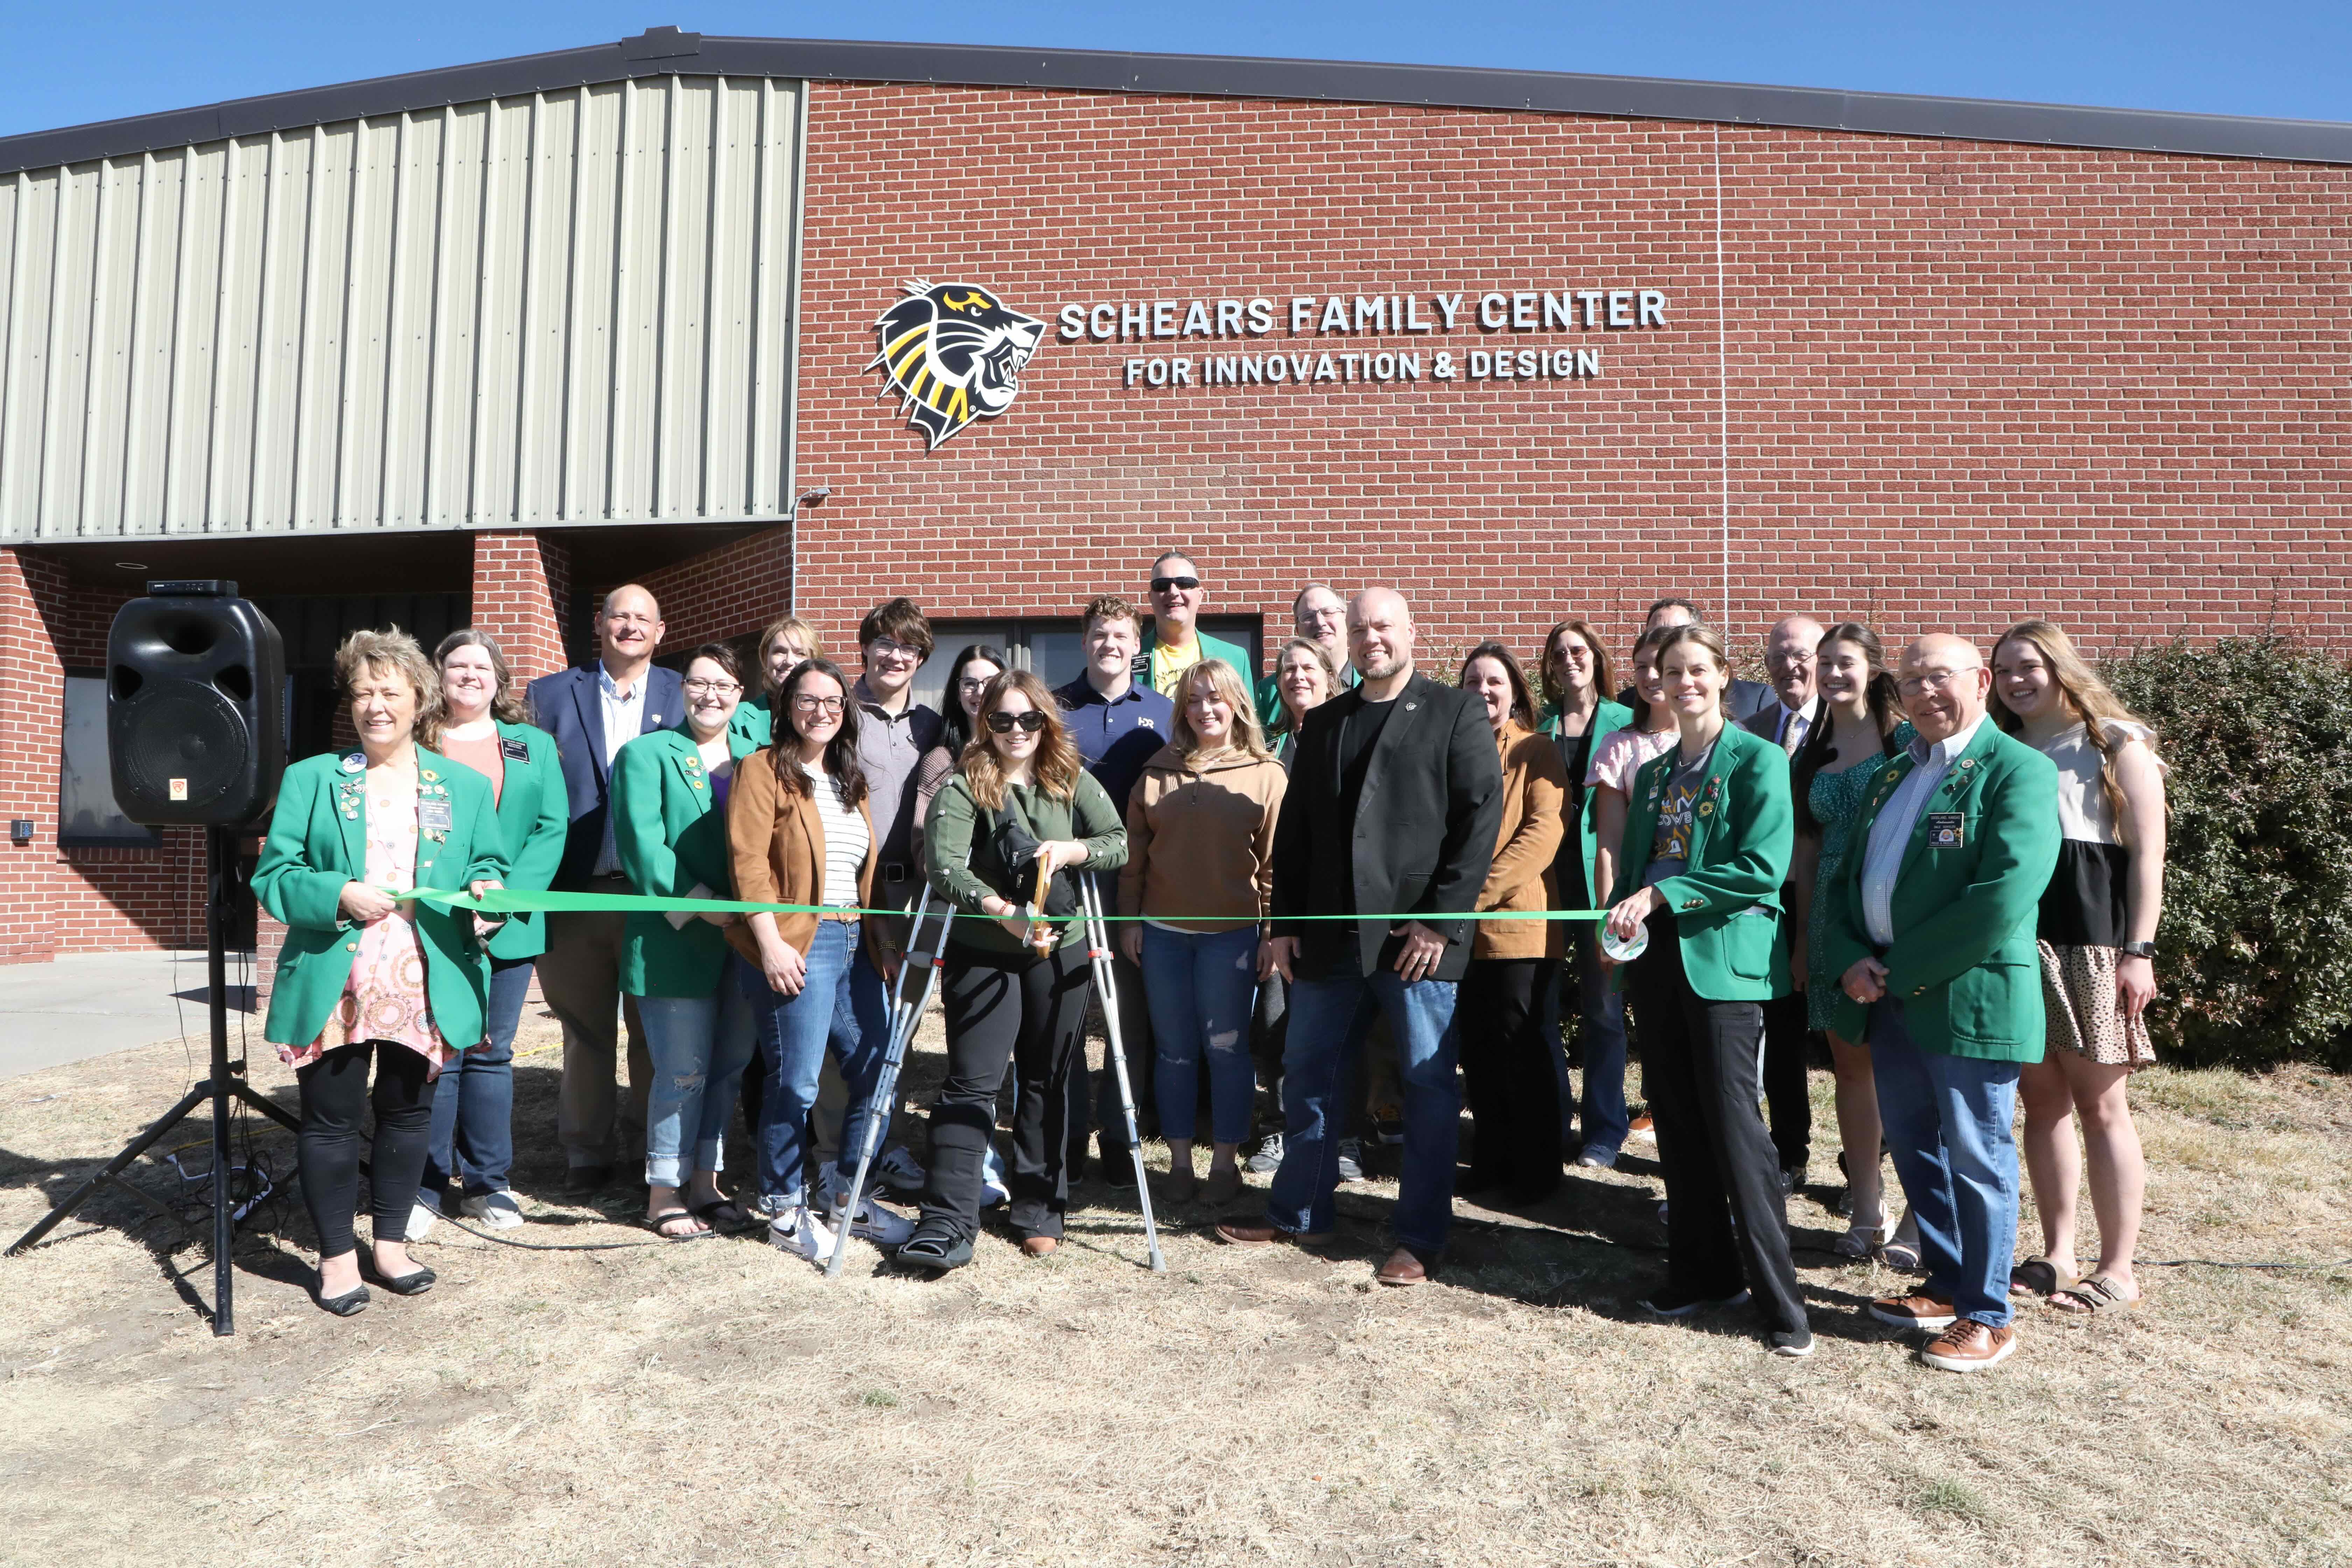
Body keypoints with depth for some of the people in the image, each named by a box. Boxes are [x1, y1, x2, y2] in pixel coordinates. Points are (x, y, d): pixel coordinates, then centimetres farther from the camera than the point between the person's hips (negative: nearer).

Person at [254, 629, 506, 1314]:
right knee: (332, 1118, 6)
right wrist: (337, 895, -18)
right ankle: (336, 1257, 22)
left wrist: (487, 889, -14)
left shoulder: (465, 786, 9)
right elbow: (273, 874, -1)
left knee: (409, 1112, 13)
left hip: (424, 989, 2)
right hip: (334, 989, -2)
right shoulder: (311, 780, 4)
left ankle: (390, 1244, 30)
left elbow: (489, 865, 9)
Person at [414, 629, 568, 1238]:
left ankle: (486, 1182, 19)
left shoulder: (535, 747, 12)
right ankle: (426, 1186, 12)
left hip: (506, 928, 2)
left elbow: (551, 829, 3)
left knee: (492, 1053, 9)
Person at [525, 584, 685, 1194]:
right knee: (585, 1031, 10)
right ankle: (588, 1152, 22)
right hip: (578, 892, 1)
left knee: (655, 1031, 8)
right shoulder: (552, 695, 7)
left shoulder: (685, 697, 5)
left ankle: (649, 1143, 23)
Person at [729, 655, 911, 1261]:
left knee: (877, 1070, 6)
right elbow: (749, 862, -11)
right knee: (796, 1082, -4)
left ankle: (846, 1199, 21)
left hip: (855, 940, 7)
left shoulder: (849, 780, 20)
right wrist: (771, 943, -18)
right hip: (796, 945, -7)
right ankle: (785, 1210, 13)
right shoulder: (764, 770, -2)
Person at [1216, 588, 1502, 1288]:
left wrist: (1442, 920, -14)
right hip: (1330, 934, 5)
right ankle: (1299, 1214, 28)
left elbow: (1480, 817, -9)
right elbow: (1295, 830, 14)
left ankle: (1421, 1239, 16)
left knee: (1428, 1084, 3)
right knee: (1308, 1074, 12)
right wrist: (1284, 923, 7)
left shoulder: (1456, 713, 0)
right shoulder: (1322, 723, 15)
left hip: (1420, 934, -5)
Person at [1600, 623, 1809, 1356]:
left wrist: (1662, 893, -19)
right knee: (1677, 1123, 11)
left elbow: (1763, 866, -15)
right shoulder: (1653, 772, 16)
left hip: (1725, 957, -6)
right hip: (1660, 958, 6)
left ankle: (1780, 1301, 3)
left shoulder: (1758, 760, -4)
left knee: (1734, 1125, -7)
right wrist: (1620, 922, -2)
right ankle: (1702, 1272, 24)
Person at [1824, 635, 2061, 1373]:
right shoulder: (1894, 774, 15)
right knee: (1913, 1146, 17)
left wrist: (1901, 970, -16)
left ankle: (1986, 1317, 19)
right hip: (1889, 996, 8)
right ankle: (1946, 1285, 33)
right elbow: (1849, 876, 14)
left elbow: (2004, 898, -21)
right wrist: (1850, 960, -4)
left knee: (1976, 1159, 4)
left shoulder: (2018, 770, -9)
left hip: (1968, 999, -7)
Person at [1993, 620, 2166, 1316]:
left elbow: (2147, 854, -4)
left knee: (2100, 1105, -1)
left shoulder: (2116, 744, 2)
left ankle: (2117, 1269, 9)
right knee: (2041, 1101, 9)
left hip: (2092, 942, -5)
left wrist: (2139, 951, -11)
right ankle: (2057, 1254, 19)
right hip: (2017, 941, 5)